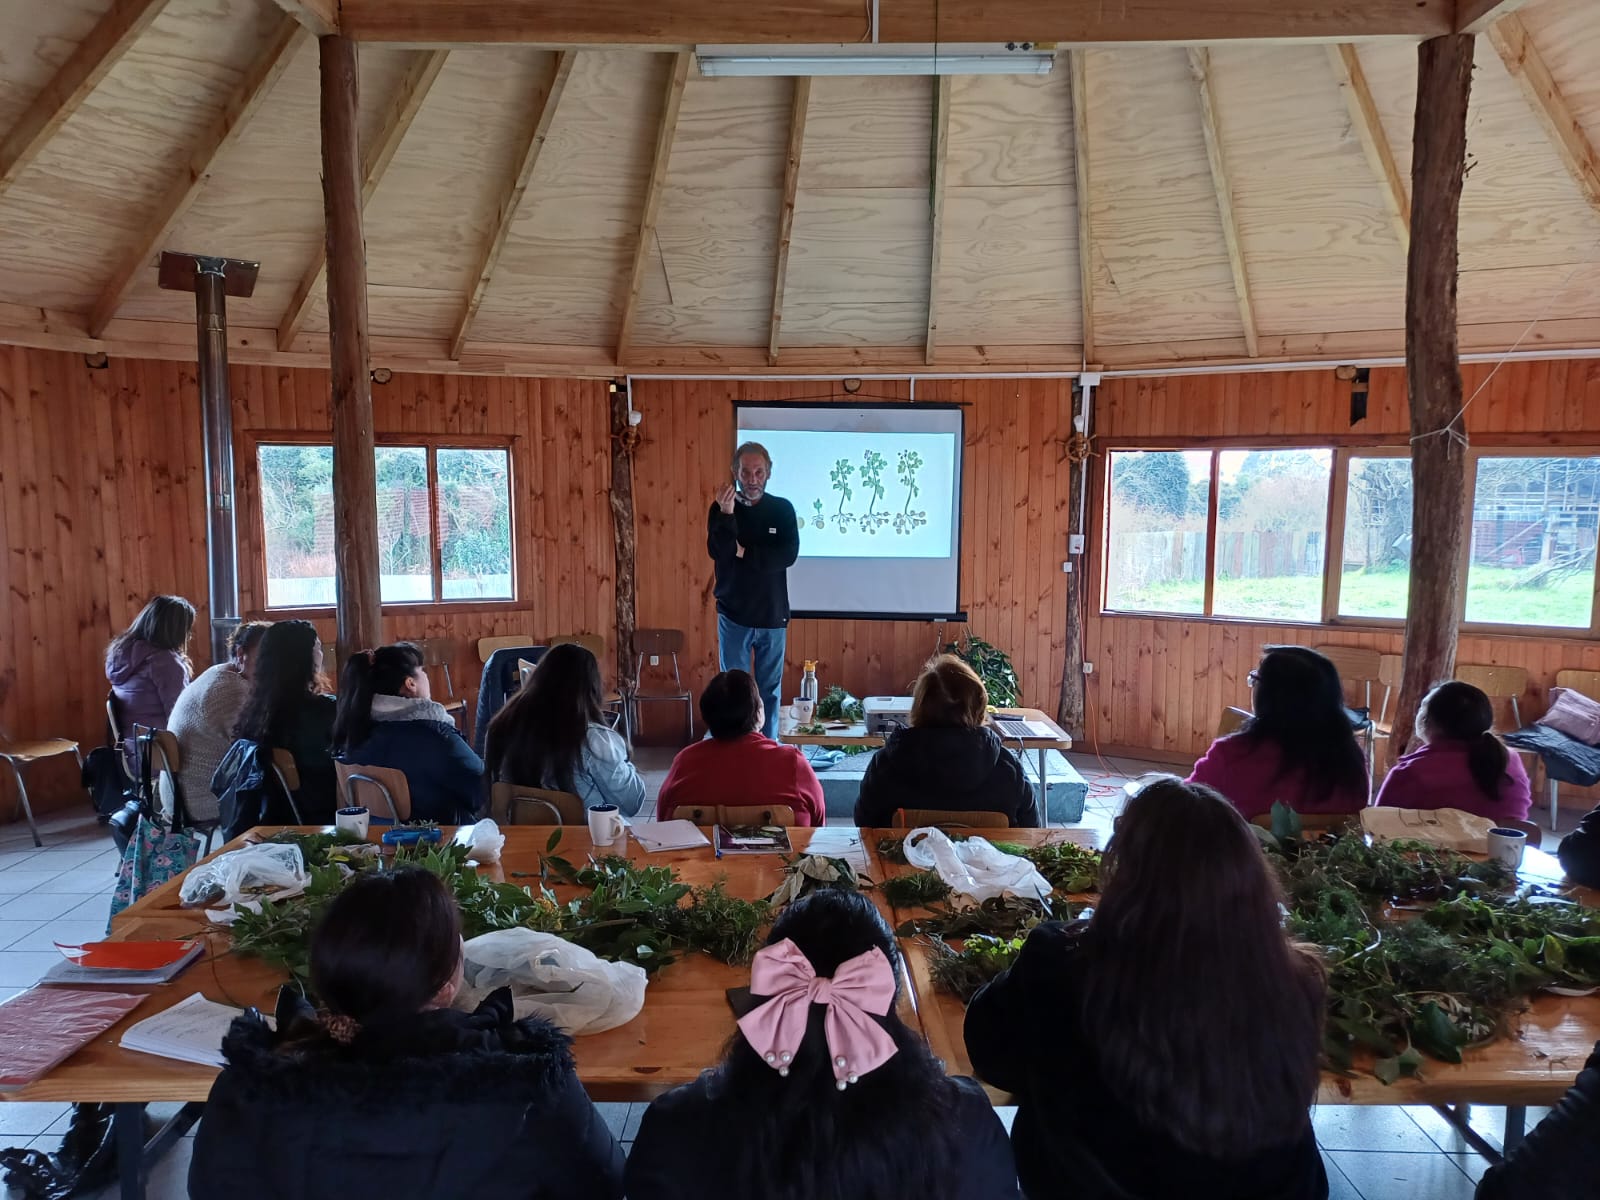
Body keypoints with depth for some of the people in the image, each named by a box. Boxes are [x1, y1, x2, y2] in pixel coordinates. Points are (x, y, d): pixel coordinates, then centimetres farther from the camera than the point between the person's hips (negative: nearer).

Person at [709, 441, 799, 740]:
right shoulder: (721, 507, -1)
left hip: (773, 616, 1)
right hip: (733, 615, -1)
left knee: (770, 691, 8)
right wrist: (727, 514, -27)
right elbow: (718, 552, -15)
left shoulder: (782, 508, 1)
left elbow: (788, 555, -11)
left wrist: (745, 553, -13)